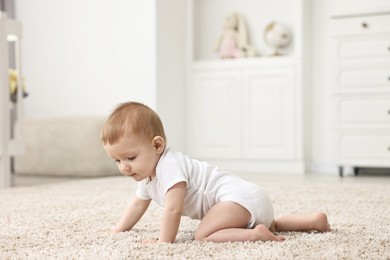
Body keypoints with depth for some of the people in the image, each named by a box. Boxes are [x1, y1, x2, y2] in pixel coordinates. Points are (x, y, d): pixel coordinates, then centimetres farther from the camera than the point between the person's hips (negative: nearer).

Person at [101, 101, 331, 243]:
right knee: (268, 225, 32)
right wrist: (118, 230, 27)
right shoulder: (147, 173, 13)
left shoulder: (169, 166, -20)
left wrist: (164, 241, -17)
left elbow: (173, 209, -24)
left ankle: (258, 235, -29)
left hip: (237, 196, -11)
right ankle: (313, 220, 24)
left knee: (203, 236, -25)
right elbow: (138, 204, 29)